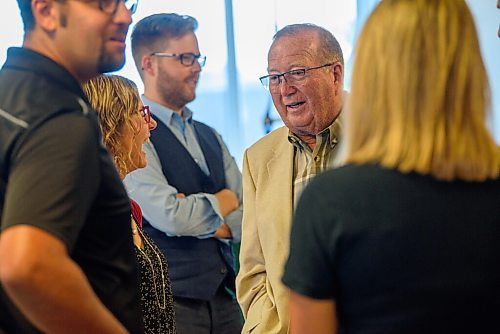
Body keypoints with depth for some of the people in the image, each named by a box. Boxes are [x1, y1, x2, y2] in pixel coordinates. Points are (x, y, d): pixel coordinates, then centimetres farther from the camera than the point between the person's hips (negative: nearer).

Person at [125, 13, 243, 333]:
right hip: (171, 303, -6)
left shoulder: (210, 137, 14)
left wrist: (204, 221, -11)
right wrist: (225, 199, -2)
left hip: (224, 298, 6)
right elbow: (170, 216, -20)